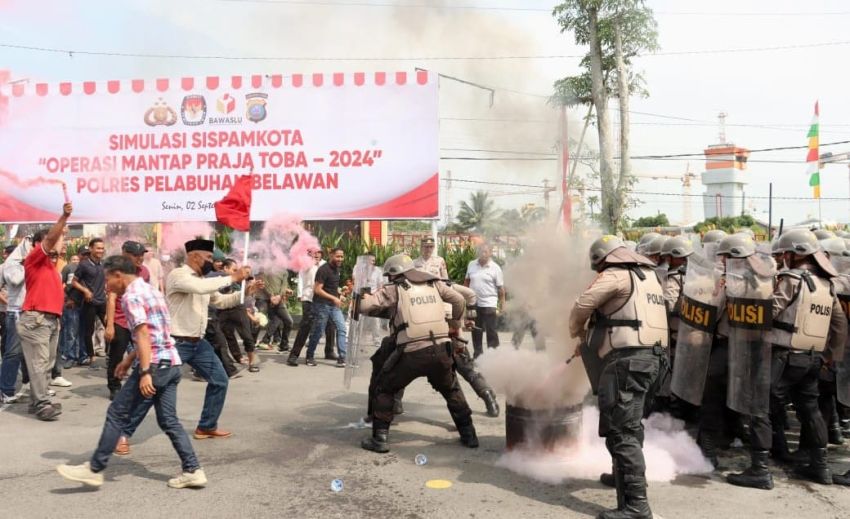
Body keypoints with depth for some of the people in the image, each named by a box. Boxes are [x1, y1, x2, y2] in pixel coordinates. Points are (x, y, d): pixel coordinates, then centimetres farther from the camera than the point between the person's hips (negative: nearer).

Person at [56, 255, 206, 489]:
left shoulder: (131, 296, -9)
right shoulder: (150, 290, 19)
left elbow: (144, 334, -20)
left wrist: (145, 372, -25)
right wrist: (129, 360, 27)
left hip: (155, 365, -9)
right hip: (172, 364, 9)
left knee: (116, 414, 3)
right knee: (168, 421, 11)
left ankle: (94, 470, 11)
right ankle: (193, 470, 8)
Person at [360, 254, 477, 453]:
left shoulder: (394, 289, 4)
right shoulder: (434, 283, 16)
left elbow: (365, 306, -3)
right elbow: (459, 301, 20)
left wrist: (366, 298, 20)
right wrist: (456, 324, 36)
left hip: (412, 352, -4)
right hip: (441, 350, 4)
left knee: (384, 389, 16)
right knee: (451, 390, 28)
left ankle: (380, 439, 11)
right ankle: (469, 434, 29)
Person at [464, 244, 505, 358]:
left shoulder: (495, 268, -4)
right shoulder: (471, 265, 6)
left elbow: (500, 288, -3)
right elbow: (467, 281, 17)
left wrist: (502, 304, -5)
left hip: (489, 305, -4)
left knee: (491, 331, -2)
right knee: (476, 331, 12)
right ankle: (477, 354, 23)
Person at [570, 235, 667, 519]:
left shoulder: (615, 276, -7)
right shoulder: (649, 275, 20)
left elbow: (582, 306, -14)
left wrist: (576, 331, 7)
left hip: (628, 359, -10)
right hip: (652, 357, 10)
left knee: (621, 431, -10)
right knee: (631, 425, 24)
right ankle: (626, 475, 40)